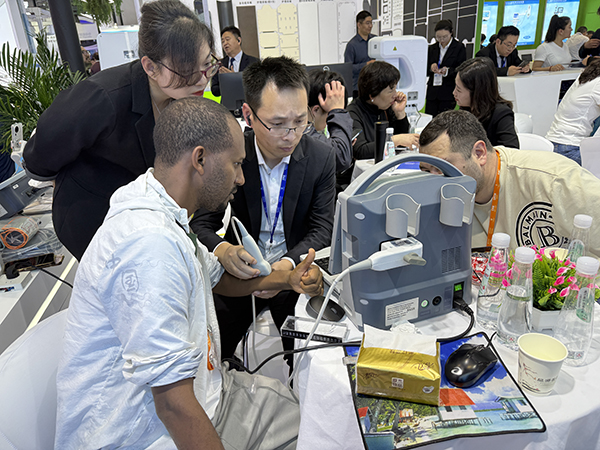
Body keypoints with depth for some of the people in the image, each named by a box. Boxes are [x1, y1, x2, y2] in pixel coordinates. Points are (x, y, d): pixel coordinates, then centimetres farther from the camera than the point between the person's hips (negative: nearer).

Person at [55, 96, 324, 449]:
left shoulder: (165, 219, 3)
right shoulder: (150, 242, -30)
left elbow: (216, 276, 19)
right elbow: (174, 404, -29)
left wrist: (289, 279, 7)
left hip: (198, 390, 9)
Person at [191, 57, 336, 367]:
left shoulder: (322, 158, -9)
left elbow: (322, 229, -8)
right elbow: (201, 224, -11)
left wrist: (289, 264, -28)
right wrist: (222, 250, -35)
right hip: (241, 270, 1)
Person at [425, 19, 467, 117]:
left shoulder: (459, 48, 2)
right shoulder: (432, 48, 15)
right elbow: (425, 70, 13)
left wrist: (448, 71, -21)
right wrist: (431, 68, -10)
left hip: (449, 94, -4)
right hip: (432, 93, 4)